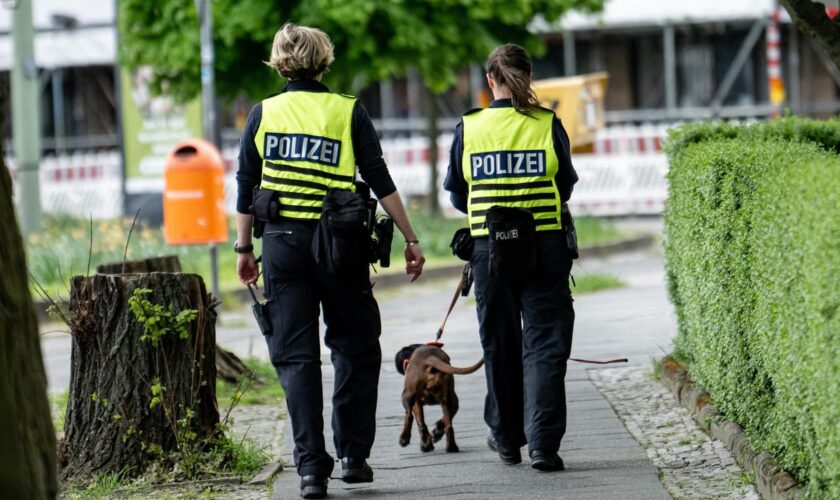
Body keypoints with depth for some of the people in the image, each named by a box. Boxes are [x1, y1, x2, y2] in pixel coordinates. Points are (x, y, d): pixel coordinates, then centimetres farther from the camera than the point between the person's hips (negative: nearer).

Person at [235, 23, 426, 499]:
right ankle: (353, 455, 13)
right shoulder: (348, 111, 2)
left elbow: (246, 187, 8)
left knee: (295, 356, 3)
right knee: (356, 348, 13)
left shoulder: (263, 114, 7)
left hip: (282, 244, 1)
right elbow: (380, 181, -2)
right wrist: (411, 240, 2)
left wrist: (244, 249, 17)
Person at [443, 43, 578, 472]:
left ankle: (506, 438, 25)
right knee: (545, 342, 0)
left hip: (488, 244, 1)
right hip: (545, 242, -1)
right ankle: (543, 442, -10)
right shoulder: (547, 125, -3)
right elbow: (566, 186, 7)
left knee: (499, 342, 14)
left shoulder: (468, 129, -1)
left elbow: (456, 194, 8)